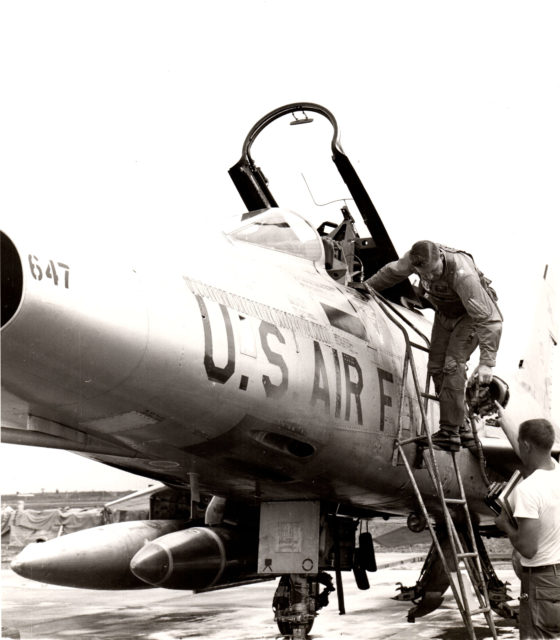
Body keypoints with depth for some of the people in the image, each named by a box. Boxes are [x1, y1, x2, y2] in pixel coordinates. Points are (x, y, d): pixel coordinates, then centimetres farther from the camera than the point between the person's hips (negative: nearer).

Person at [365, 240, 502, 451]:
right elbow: (393, 271, 1)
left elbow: (489, 319, -40)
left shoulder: (462, 274, -42)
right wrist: (367, 286, 16)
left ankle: (449, 432, -16)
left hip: (472, 313, -7)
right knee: (436, 366, 1)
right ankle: (461, 428, 9)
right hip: (445, 313, 7)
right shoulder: (415, 257, -24)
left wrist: (487, 361, -44)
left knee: (453, 364, -19)